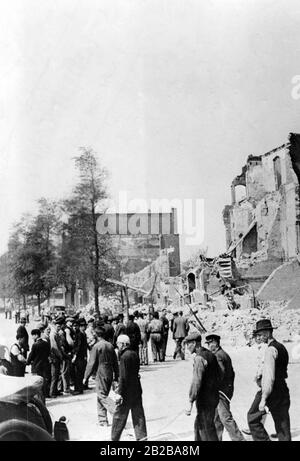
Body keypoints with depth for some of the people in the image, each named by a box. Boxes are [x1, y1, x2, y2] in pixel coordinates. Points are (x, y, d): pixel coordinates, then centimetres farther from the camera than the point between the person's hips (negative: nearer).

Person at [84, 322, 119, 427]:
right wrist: (116, 376, 18)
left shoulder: (97, 346, -12)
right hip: (109, 374, 6)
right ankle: (102, 420, 20)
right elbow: (115, 362, 10)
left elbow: (91, 363, -11)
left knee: (102, 397, 1)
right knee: (101, 397, 16)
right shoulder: (110, 345, 4)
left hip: (101, 374, -6)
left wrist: (86, 377, -3)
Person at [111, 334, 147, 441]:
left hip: (127, 392, -8)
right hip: (137, 389, 8)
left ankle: (115, 438, 17)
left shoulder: (124, 357, -19)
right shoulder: (134, 354, 6)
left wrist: (119, 393, -17)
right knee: (138, 415, 13)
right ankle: (142, 437, 16)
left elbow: (123, 377, -21)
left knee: (119, 416, 6)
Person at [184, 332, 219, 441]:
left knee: (207, 430, 0)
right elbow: (217, 376, 17)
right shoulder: (210, 355, 10)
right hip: (214, 396, 9)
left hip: (205, 400, -9)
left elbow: (196, 382, -25)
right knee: (198, 426, 20)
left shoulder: (199, 358, -18)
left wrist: (190, 403, -24)